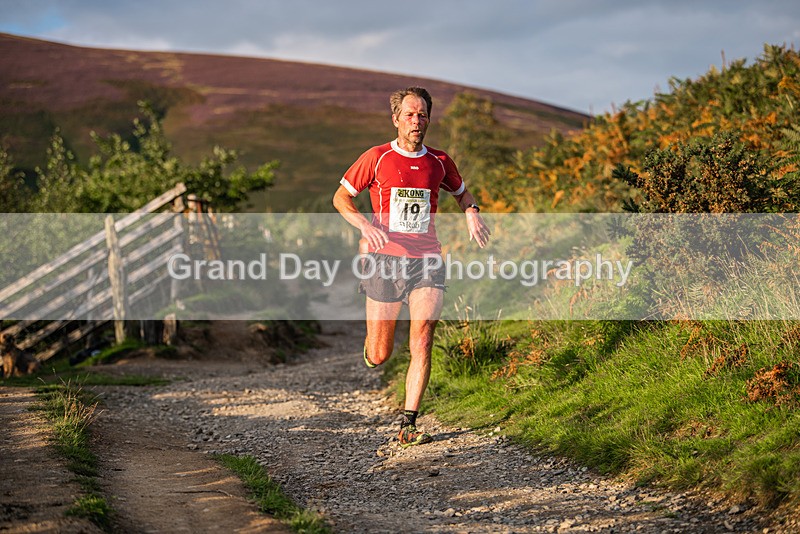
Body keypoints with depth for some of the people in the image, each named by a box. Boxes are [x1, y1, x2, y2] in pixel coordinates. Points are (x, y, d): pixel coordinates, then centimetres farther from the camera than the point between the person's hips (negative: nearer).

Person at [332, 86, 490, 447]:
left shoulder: (439, 162, 8)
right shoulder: (376, 158, 0)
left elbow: (461, 192, 28)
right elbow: (341, 197, 6)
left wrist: (472, 213, 4)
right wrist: (366, 226, -13)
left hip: (427, 260, 2)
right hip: (386, 259, -2)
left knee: (422, 344, -13)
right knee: (380, 356, 2)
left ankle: (408, 425, -6)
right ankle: (369, 354, 41)